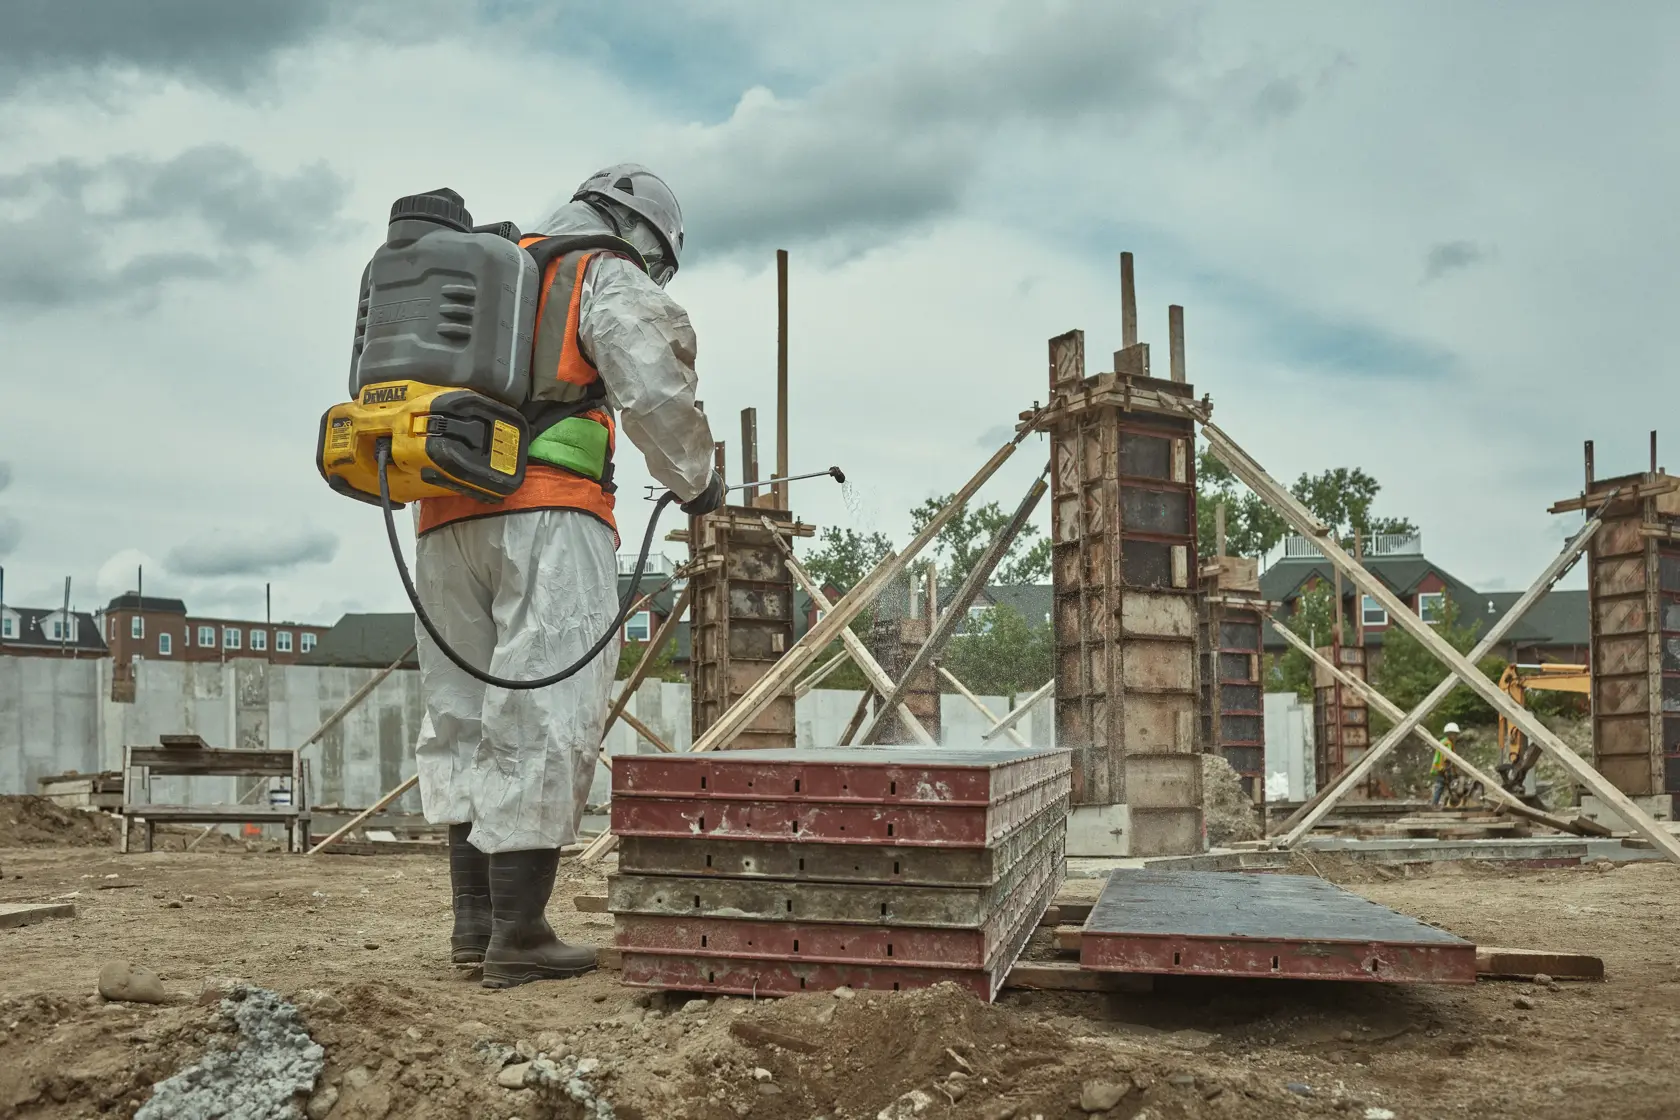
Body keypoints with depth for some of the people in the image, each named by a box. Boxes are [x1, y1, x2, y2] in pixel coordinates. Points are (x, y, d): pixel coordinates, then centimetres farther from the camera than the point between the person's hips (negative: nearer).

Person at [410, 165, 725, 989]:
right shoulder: (611, 280, 6)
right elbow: (657, 394, -7)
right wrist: (696, 484, 8)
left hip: (444, 516, 7)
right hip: (546, 512, -7)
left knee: (465, 713, 12)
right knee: (544, 720, -6)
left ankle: (474, 917, 14)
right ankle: (517, 936, -6)